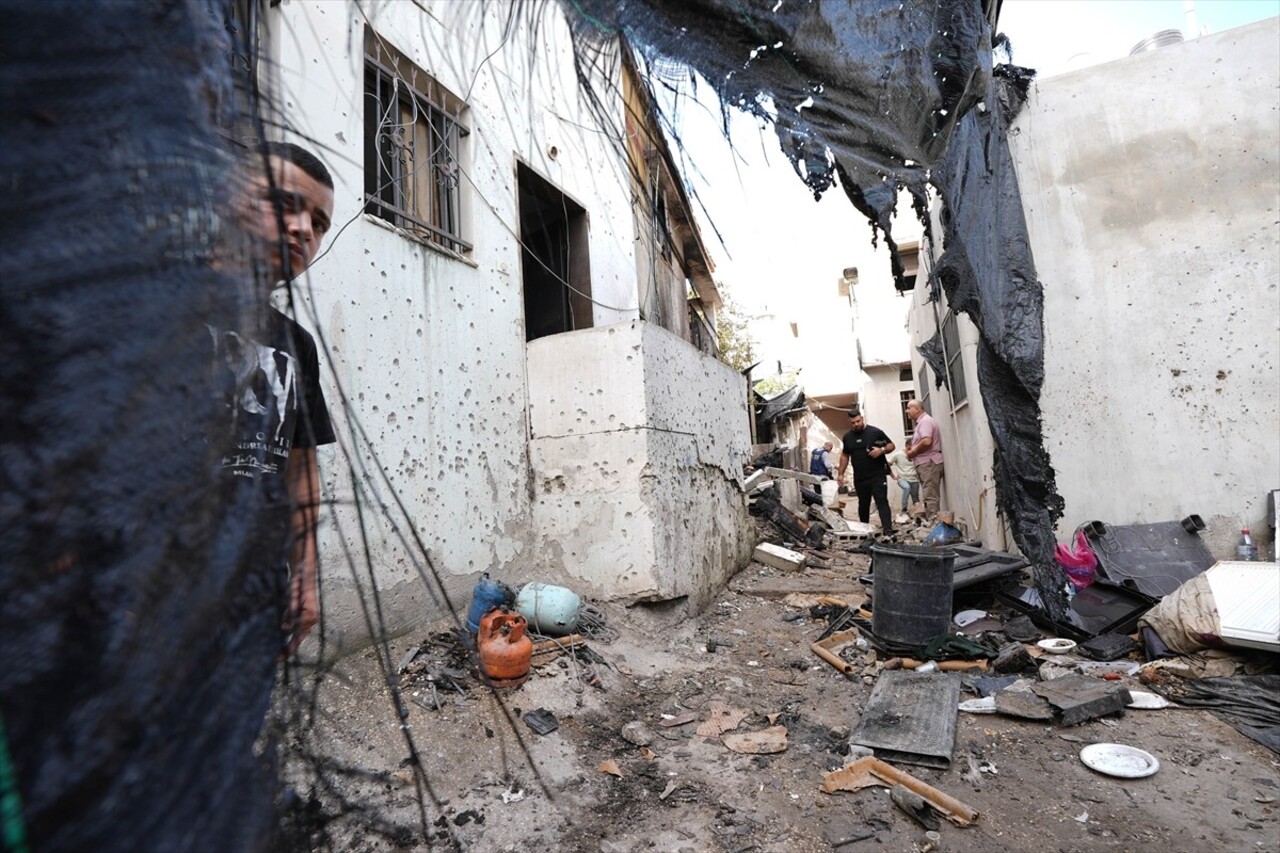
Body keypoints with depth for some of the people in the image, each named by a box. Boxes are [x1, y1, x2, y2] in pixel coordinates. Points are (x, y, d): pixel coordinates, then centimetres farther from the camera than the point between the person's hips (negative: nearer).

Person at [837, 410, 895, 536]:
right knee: (863, 504, 13)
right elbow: (845, 456, 17)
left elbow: (891, 446, 2)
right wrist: (841, 473, 13)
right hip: (859, 478, 4)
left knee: (882, 501, -11)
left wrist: (882, 450, -20)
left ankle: (888, 530, -16)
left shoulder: (875, 432, -3)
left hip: (878, 475, -4)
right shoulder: (847, 437, 10)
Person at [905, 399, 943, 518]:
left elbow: (926, 442, -25)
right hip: (926, 463, 10)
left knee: (930, 497, -11)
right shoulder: (921, 422, 21)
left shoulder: (925, 420, -11)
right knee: (929, 496, 11)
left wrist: (913, 452, -12)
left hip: (929, 463, -10)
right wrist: (912, 448, 10)